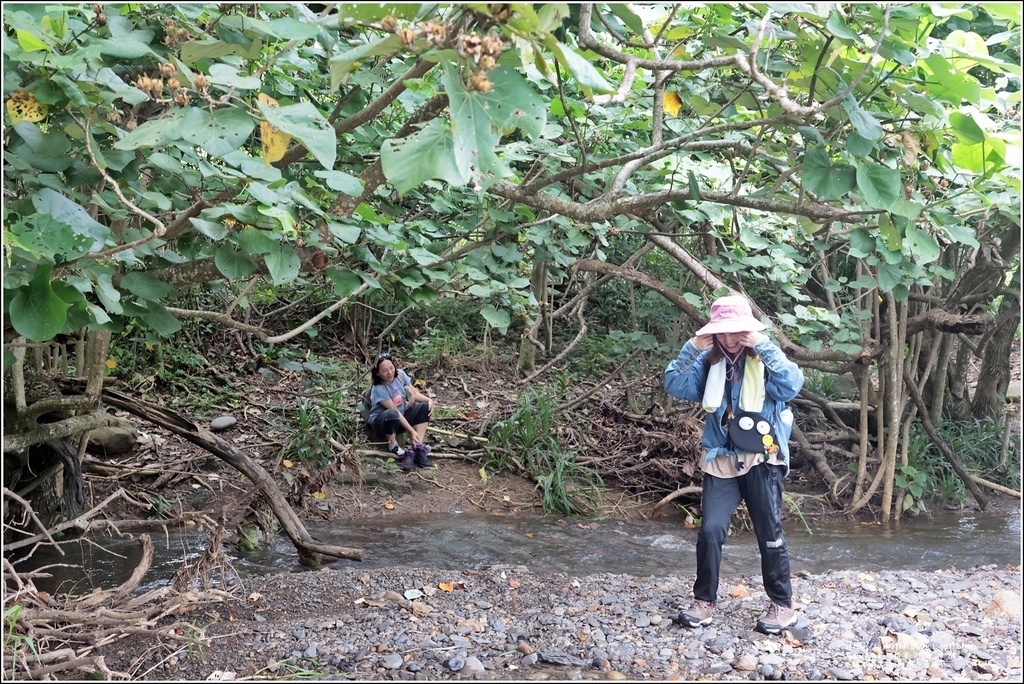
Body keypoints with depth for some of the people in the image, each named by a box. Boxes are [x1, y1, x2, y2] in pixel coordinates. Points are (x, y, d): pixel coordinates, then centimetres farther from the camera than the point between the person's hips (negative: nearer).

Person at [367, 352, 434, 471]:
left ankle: (417, 448, -23)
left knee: (424, 407, -15)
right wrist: (411, 431, -30)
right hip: (381, 422, -7)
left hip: (401, 419, 7)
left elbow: (414, 393, -3)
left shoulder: (400, 374, -9)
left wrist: (429, 400, -23)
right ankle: (393, 446, -13)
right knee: (391, 414, -40)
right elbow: (395, 411, -28)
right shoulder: (379, 389, -26)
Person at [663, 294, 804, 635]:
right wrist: (692, 349, -15)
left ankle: (783, 606, 22)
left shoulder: (764, 362, -3)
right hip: (721, 460, 3)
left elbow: (793, 383, -22)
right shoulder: (710, 363, 6)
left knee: (770, 534, 5)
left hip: (762, 460, -2)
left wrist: (764, 346, -25)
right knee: (710, 530, -6)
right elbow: (674, 386, -5)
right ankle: (704, 600, 11)